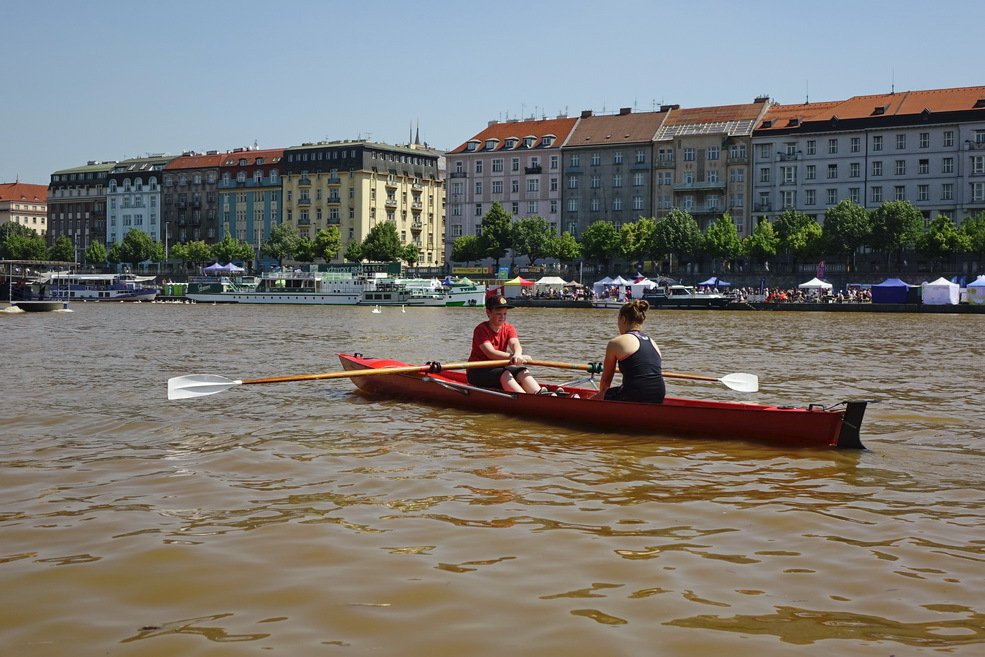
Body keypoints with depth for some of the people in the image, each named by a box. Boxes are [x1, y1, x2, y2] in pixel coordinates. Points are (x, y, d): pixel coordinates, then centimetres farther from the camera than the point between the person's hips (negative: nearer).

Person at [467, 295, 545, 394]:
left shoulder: (509, 328, 6)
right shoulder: (481, 329, -12)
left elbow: (515, 344, -17)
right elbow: (490, 353, -26)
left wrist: (517, 355, -42)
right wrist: (513, 357, -38)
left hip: (497, 368, 6)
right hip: (478, 371, -6)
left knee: (522, 372, -20)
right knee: (504, 374, -32)